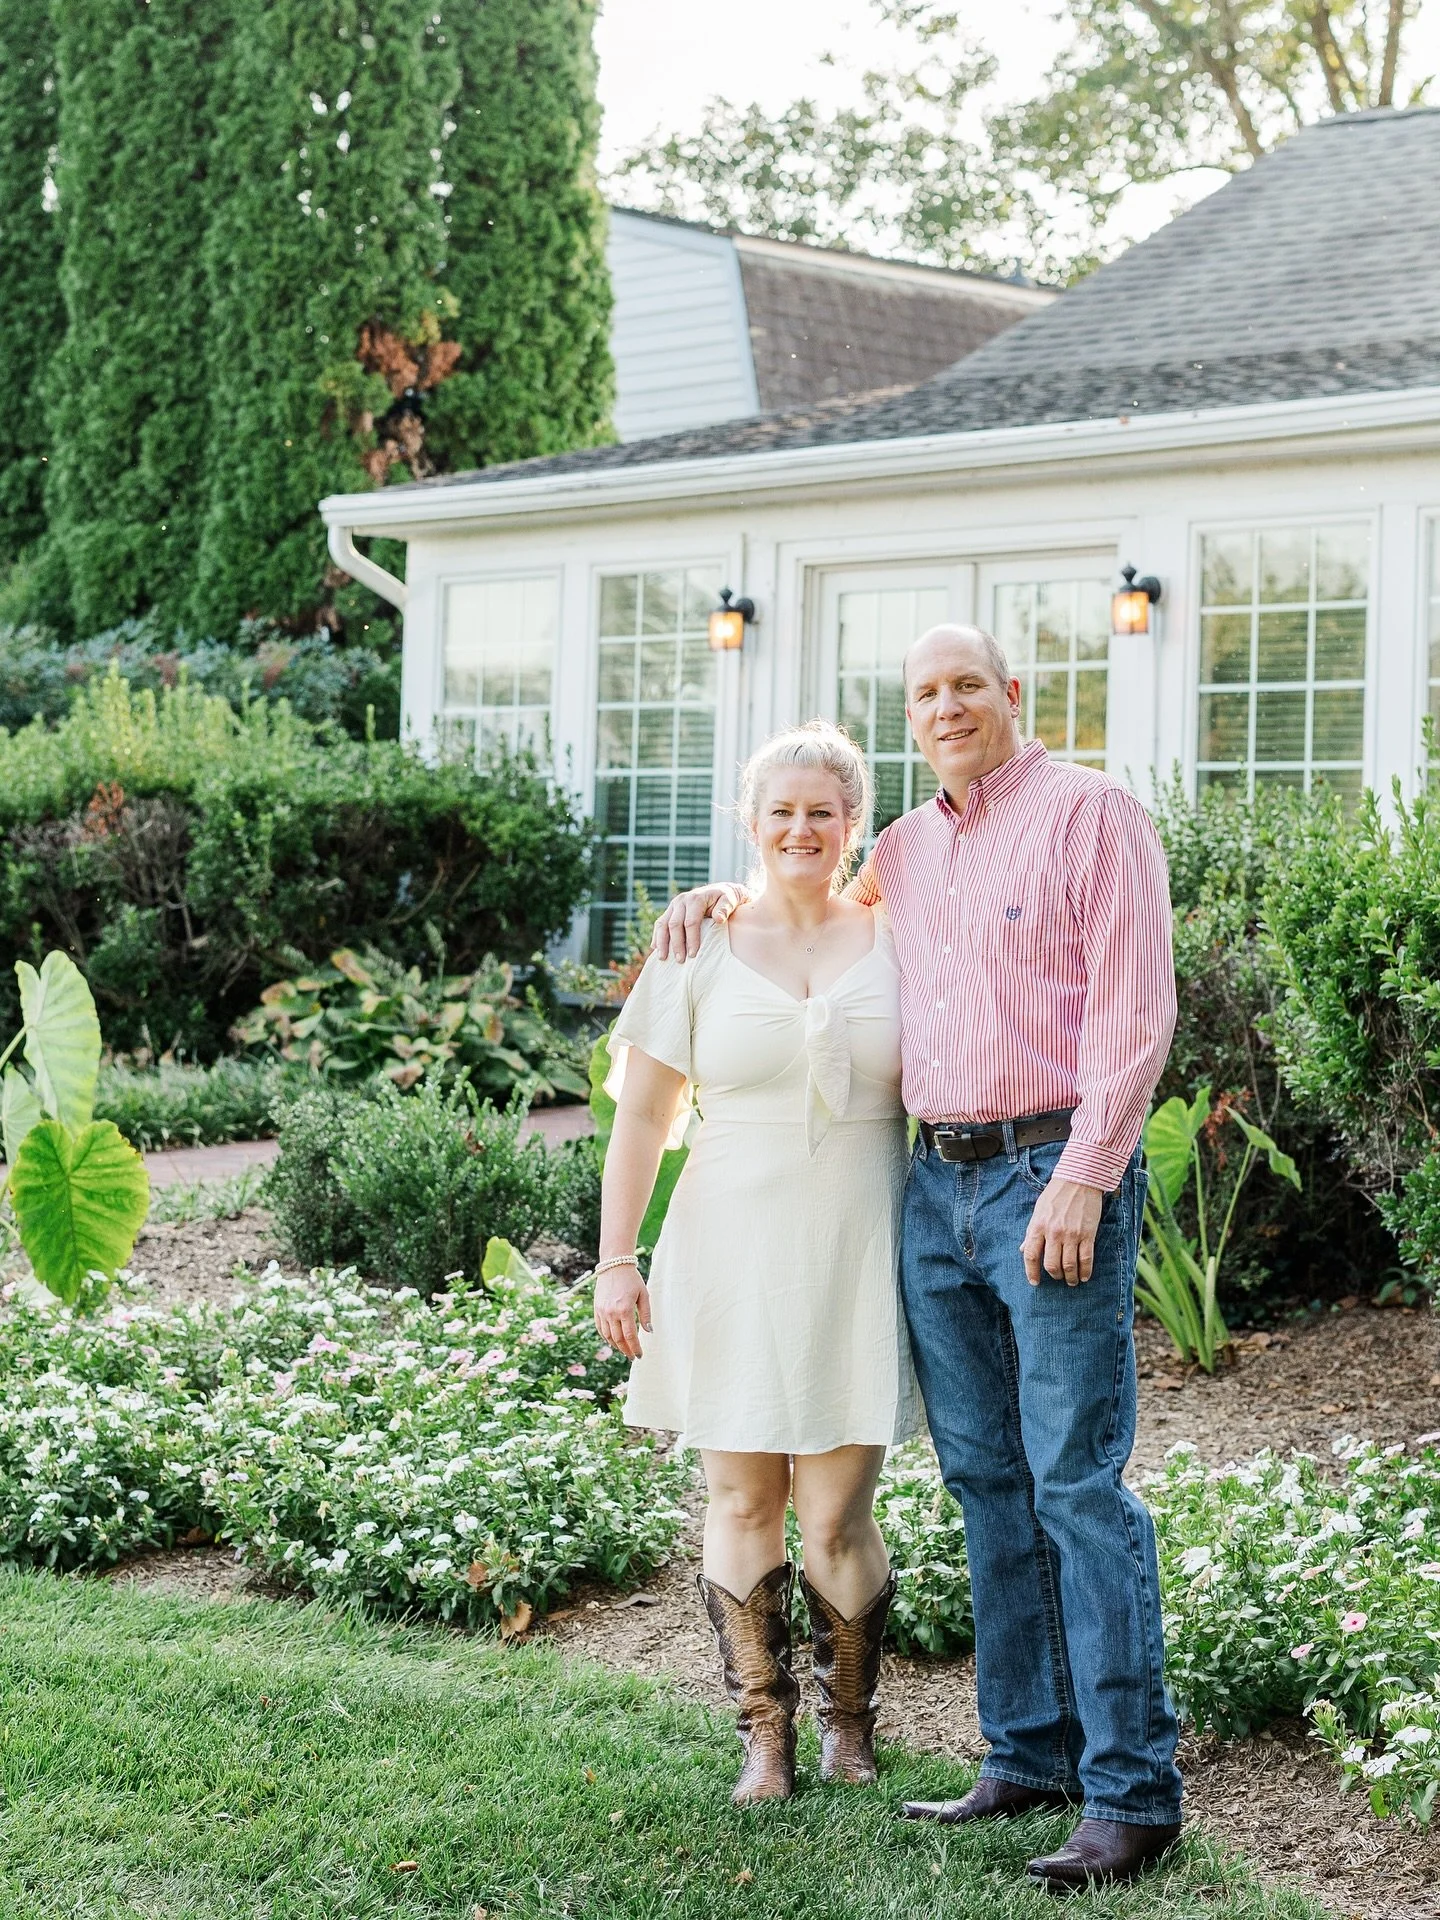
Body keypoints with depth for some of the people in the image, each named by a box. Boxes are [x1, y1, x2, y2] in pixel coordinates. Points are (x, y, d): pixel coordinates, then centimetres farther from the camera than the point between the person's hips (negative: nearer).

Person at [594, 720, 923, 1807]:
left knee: (835, 1513, -2)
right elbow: (643, 1116, 6)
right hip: (731, 1257, 1)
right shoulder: (702, 951, 5)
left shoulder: (898, 944, 6)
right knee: (743, 1501, 4)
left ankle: (850, 1722, 20)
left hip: (855, 1259, -1)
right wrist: (616, 1262, 1)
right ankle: (765, 1735, 15)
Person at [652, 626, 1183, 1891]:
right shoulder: (906, 850, 17)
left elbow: (1135, 1011, -11)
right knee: (988, 1484, 9)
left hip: (1055, 1178, -7)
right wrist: (728, 897, 19)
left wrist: (1083, 1179, -18)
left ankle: (1133, 1795, -4)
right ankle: (1029, 1758, 18)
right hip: (935, 1185, 7)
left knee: (1079, 1482, -8)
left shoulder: (1091, 814, -3)